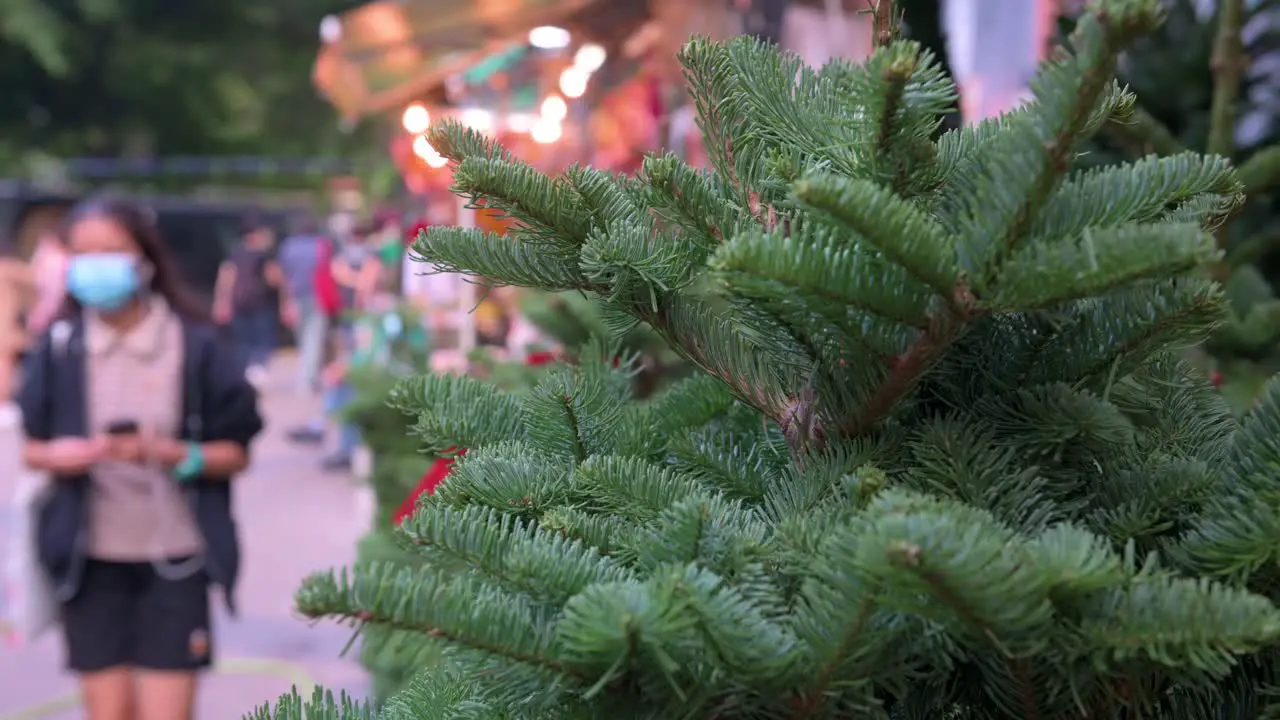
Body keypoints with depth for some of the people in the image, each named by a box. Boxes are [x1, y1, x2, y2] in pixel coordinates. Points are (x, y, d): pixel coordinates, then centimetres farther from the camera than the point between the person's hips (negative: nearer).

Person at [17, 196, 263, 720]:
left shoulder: (196, 344, -5)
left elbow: (235, 454, -2)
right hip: (90, 558, 2)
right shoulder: (60, 346, 0)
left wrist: (173, 454, -20)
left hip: (174, 559, -2)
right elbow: (31, 448, 7)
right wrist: (57, 455, -16)